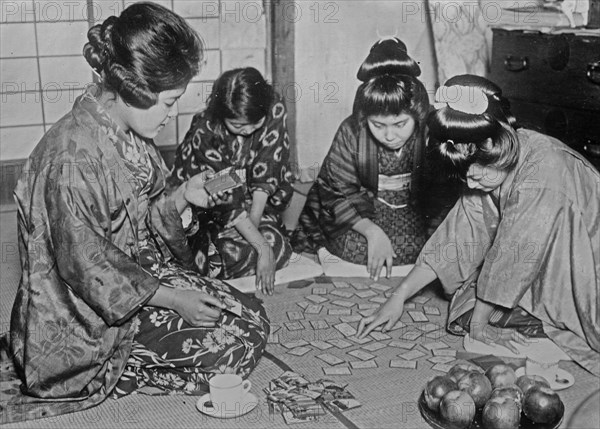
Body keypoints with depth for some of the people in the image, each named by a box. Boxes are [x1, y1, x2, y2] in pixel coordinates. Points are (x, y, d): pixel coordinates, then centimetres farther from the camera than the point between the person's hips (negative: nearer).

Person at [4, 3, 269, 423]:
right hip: (88, 315, -9)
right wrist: (174, 299, -18)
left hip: (142, 273, 9)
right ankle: (117, 370, 1)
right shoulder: (73, 155, -28)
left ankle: (118, 364, 5)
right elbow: (88, 268, -23)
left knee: (252, 320, -1)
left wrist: (184, 196, -6)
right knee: (236, 344, -15)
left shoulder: (128, 133, 0)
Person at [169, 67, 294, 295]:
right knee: (236, 253, -28)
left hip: (254, 201, 4)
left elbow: (265, 176, -17)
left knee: (277, 246, -20)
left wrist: (253, 223, -24)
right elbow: (228, 202, -29)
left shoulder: (275, 110, -20)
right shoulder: (204, 133, -28)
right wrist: (263, 248, -34)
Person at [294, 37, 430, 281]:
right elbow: (338, 194, -14)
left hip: (415, 208, 1)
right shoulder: (351, 133, -23)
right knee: (355, 247, -26)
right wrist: (372, 231, -32)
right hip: (361, 208, 0)